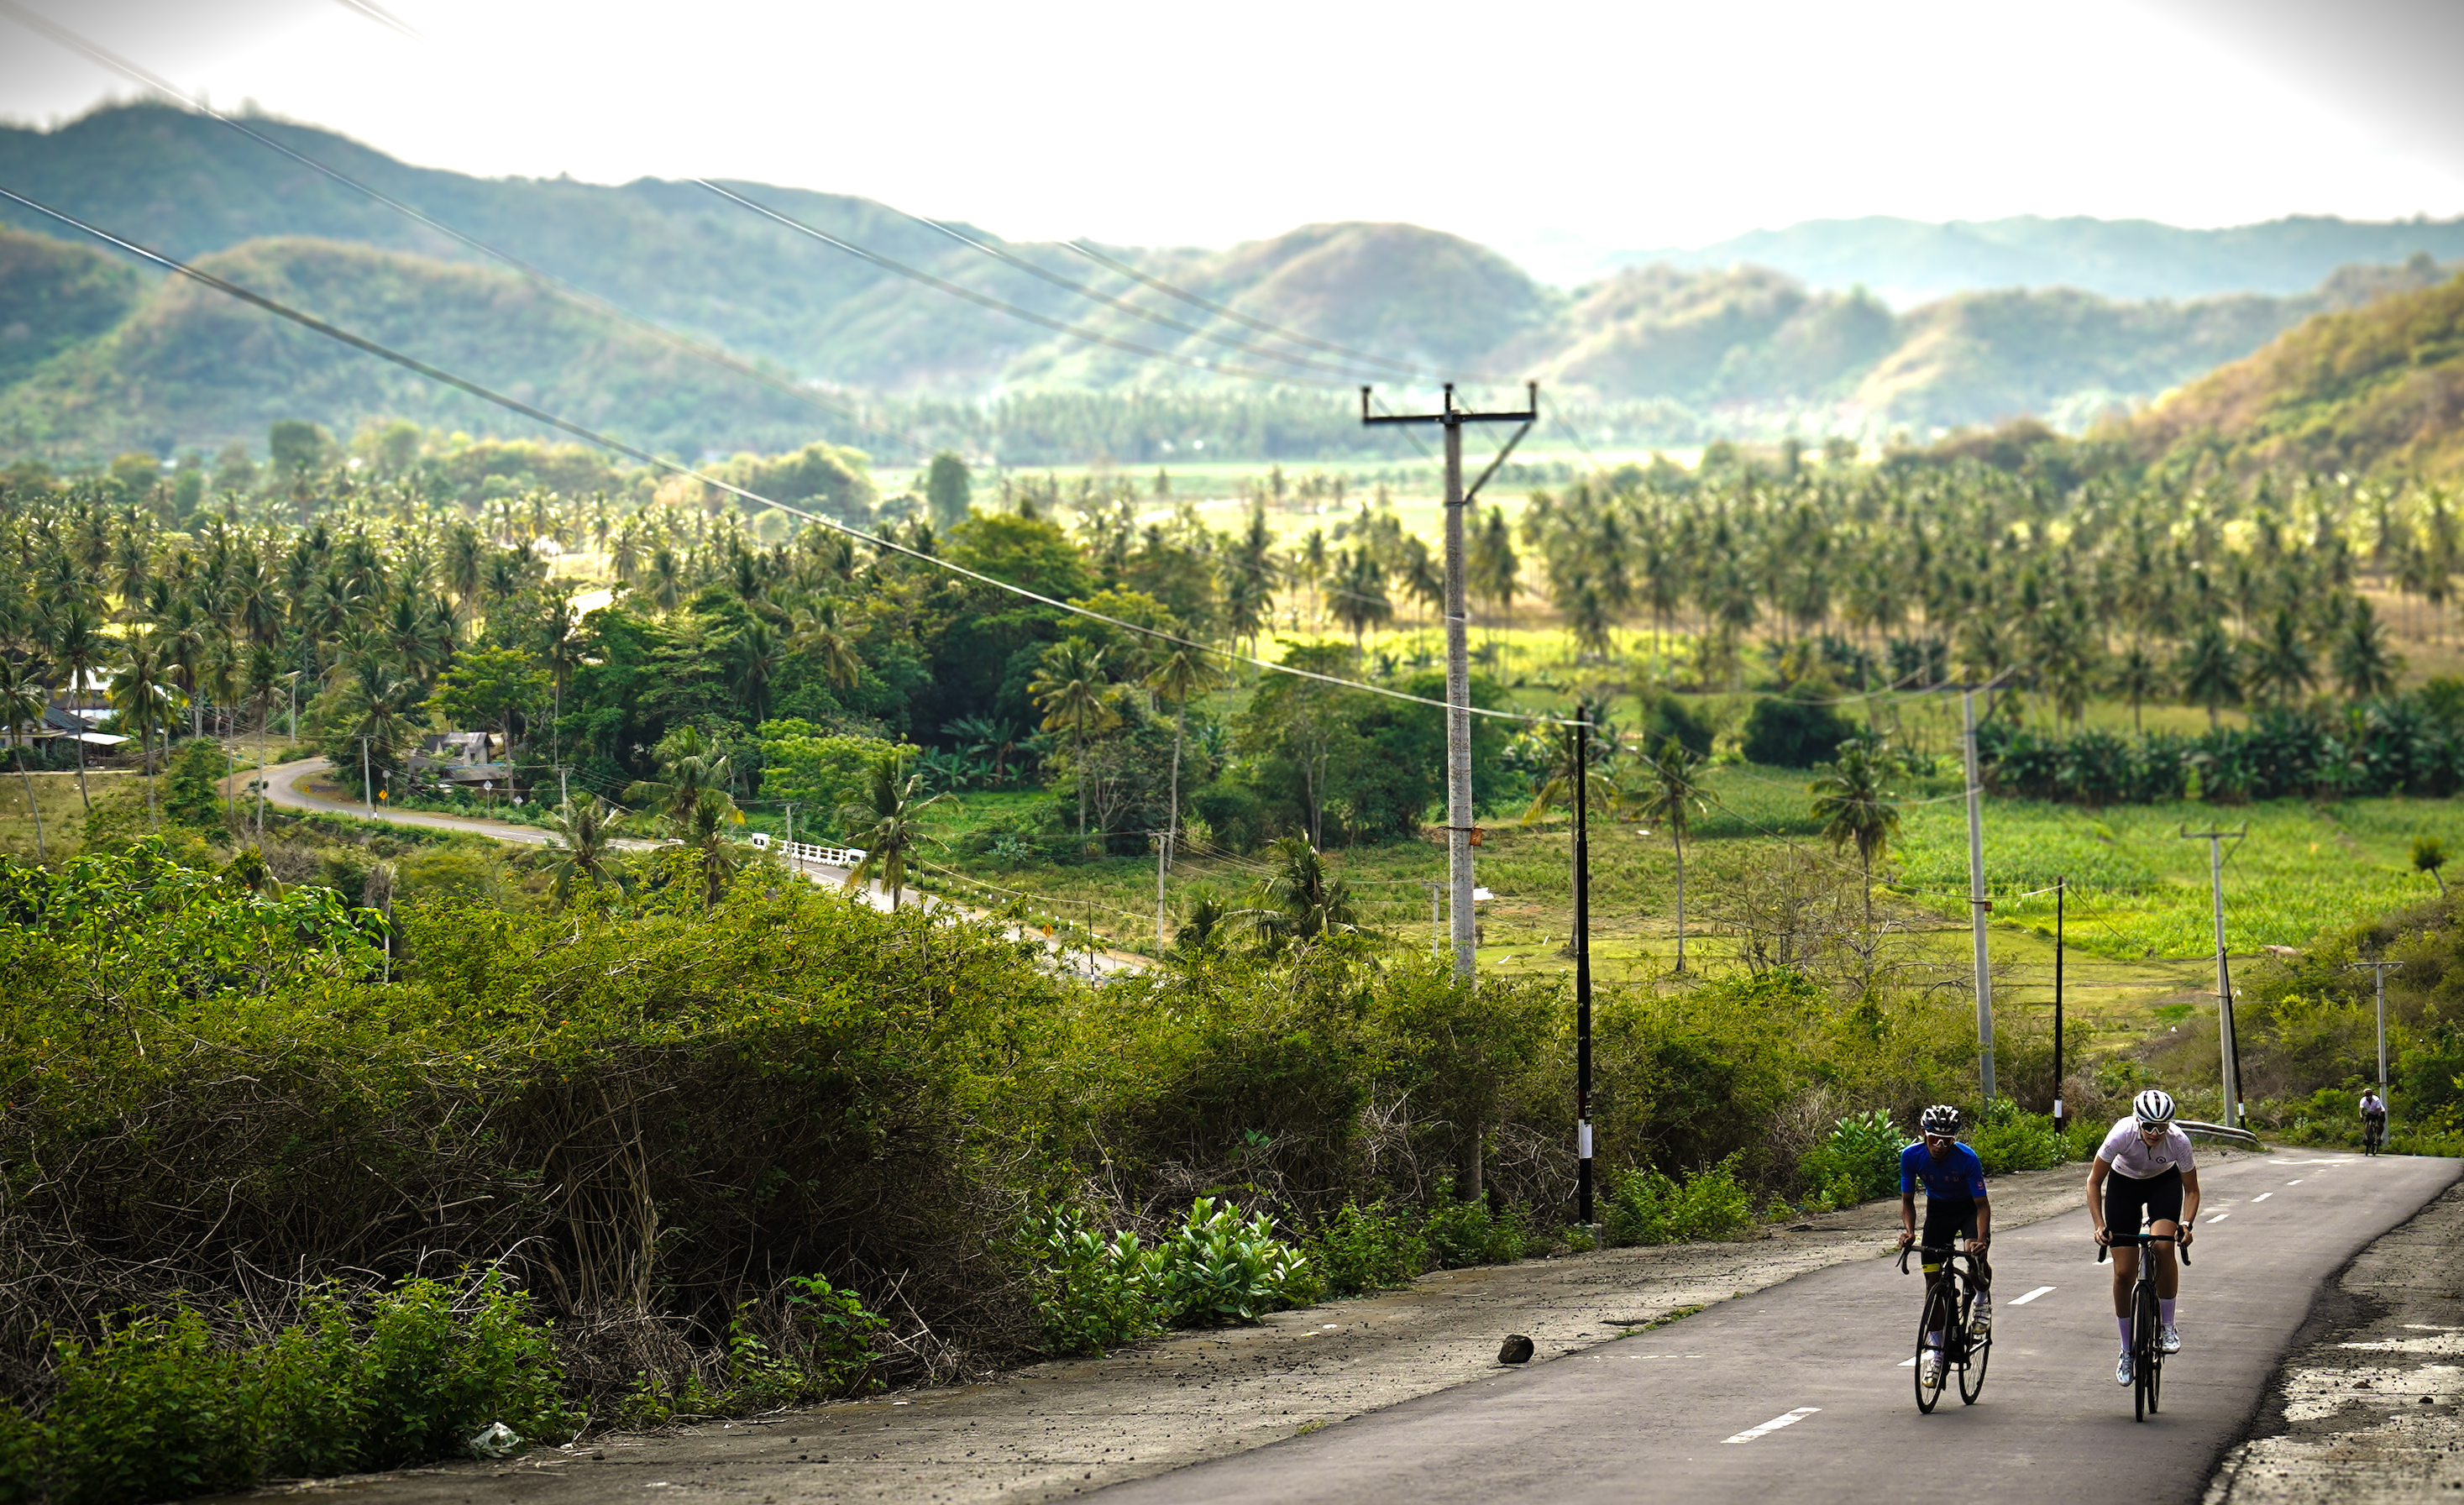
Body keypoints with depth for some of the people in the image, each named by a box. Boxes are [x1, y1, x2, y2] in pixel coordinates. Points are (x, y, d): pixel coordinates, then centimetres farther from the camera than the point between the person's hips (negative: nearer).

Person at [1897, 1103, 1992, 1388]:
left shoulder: (1967, 1159, -30)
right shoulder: (1911, 1156, -22)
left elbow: (1982, 1204, -27)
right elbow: (1907, 1200, -11)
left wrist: (1981, 1239, -43)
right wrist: (1909, 1230, -29)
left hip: (1969, 1208, -3)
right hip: (1938, 1210, 3)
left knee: (1976, 1259, -29)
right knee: (1933, 1276, -8)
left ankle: (1983, 1298, 6)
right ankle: (1934, 1348, 0)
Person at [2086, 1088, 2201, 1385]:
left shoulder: (2179, 1141, -30)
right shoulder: (2122, 1134, -33)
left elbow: (2192, 1190, -16)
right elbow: (2094, 1182, -20)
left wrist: (2186, 1224, -33)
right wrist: (2100, 1225, -30)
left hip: (2165, 1183, 0)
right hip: (2124, 1184, 0)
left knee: (2163, 1246, -29)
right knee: (2124, 1272, -6)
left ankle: (2168, 1326, -11)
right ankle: (2127, 1351, 10)